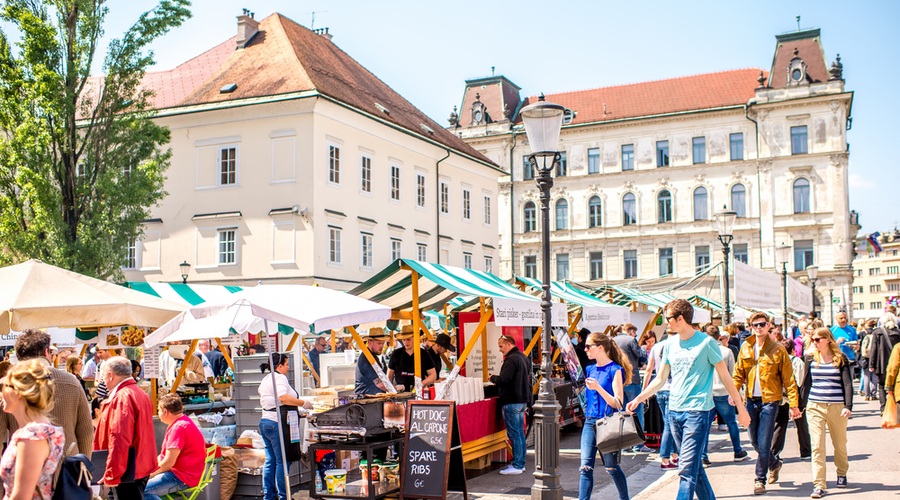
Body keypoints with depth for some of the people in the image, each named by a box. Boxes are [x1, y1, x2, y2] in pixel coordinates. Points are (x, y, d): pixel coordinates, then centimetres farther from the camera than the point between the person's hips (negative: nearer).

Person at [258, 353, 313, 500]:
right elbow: (282, 398, -29)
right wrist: (303, 403, -21)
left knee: (270, 460, 12)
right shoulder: (280, 378, -13)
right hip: (277, 423, -10)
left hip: (264, 421, 10)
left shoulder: (266, 378, 16)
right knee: (282, 461, -2)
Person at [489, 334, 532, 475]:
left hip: (512, 402, -10)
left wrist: (493, 378, -5)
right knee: (520, 433, 14)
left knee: (514, 434, -5)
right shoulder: (524, 358, 14)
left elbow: (503, 380, -23)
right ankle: (521, 463, 19)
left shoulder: (511, 359, -18)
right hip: (523, 400, 10)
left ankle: (517, 465, -1)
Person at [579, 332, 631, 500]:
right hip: (590, 422, 5)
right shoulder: (589, 370, 10)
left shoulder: (615, 370, -9)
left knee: (611, 467, 7)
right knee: (585, 466, -2)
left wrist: (598, 387, -25)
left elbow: (618, 404, -14)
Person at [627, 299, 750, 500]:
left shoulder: (706, 342, -7)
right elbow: (660, 379, 17)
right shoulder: (671, 345, 10)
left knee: (687, 469, -11)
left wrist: (741, 408, 0)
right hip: (674, 411, 6)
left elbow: (725, 377, -2)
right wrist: (638, 398, 8)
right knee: (694, 466, 14)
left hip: (697, 411, -6)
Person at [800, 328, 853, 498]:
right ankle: (818, 485, -7)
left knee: (840, 444, 15)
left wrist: (848, 406, -12)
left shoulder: (841, 358, 0)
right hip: (815, 407, 1)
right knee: (817, 446, -7)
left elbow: (847, 383, -3)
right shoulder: (810, 358, 5)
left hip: (837, 406, -1)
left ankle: (842, 474, 41)